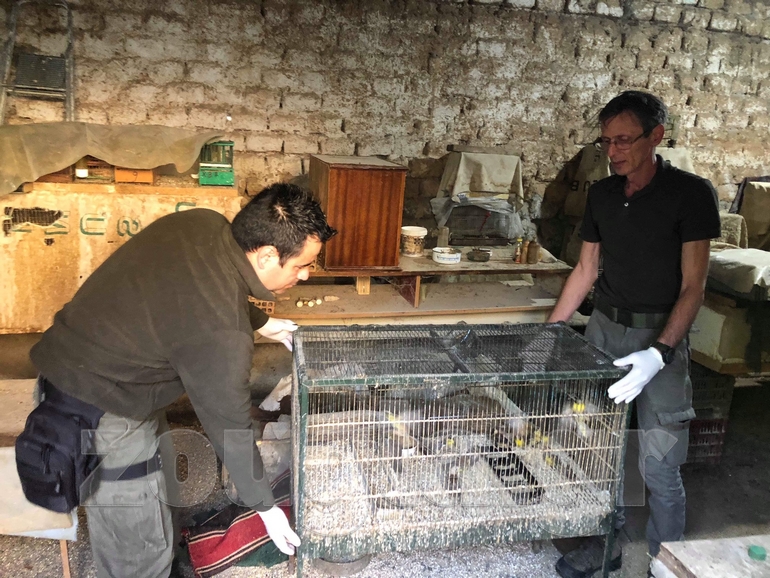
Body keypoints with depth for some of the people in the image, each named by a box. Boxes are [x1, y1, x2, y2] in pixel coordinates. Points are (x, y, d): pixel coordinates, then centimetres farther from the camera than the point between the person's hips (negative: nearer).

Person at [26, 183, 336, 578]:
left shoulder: (202, 222, -8)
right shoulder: (221, 333, -31)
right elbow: (229, 426, -18)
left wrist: (260, 323, 24)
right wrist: (265, 507, -3)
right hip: (98, 412, -9)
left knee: (159, 488, 26)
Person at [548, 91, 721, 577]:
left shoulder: (691, 193, -10)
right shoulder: (602, 194, 6)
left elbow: (693, 286, -14)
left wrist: (659, 353, -26)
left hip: (661, 336, -4)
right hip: (604, 327, 5)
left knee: (660, 467, -2)